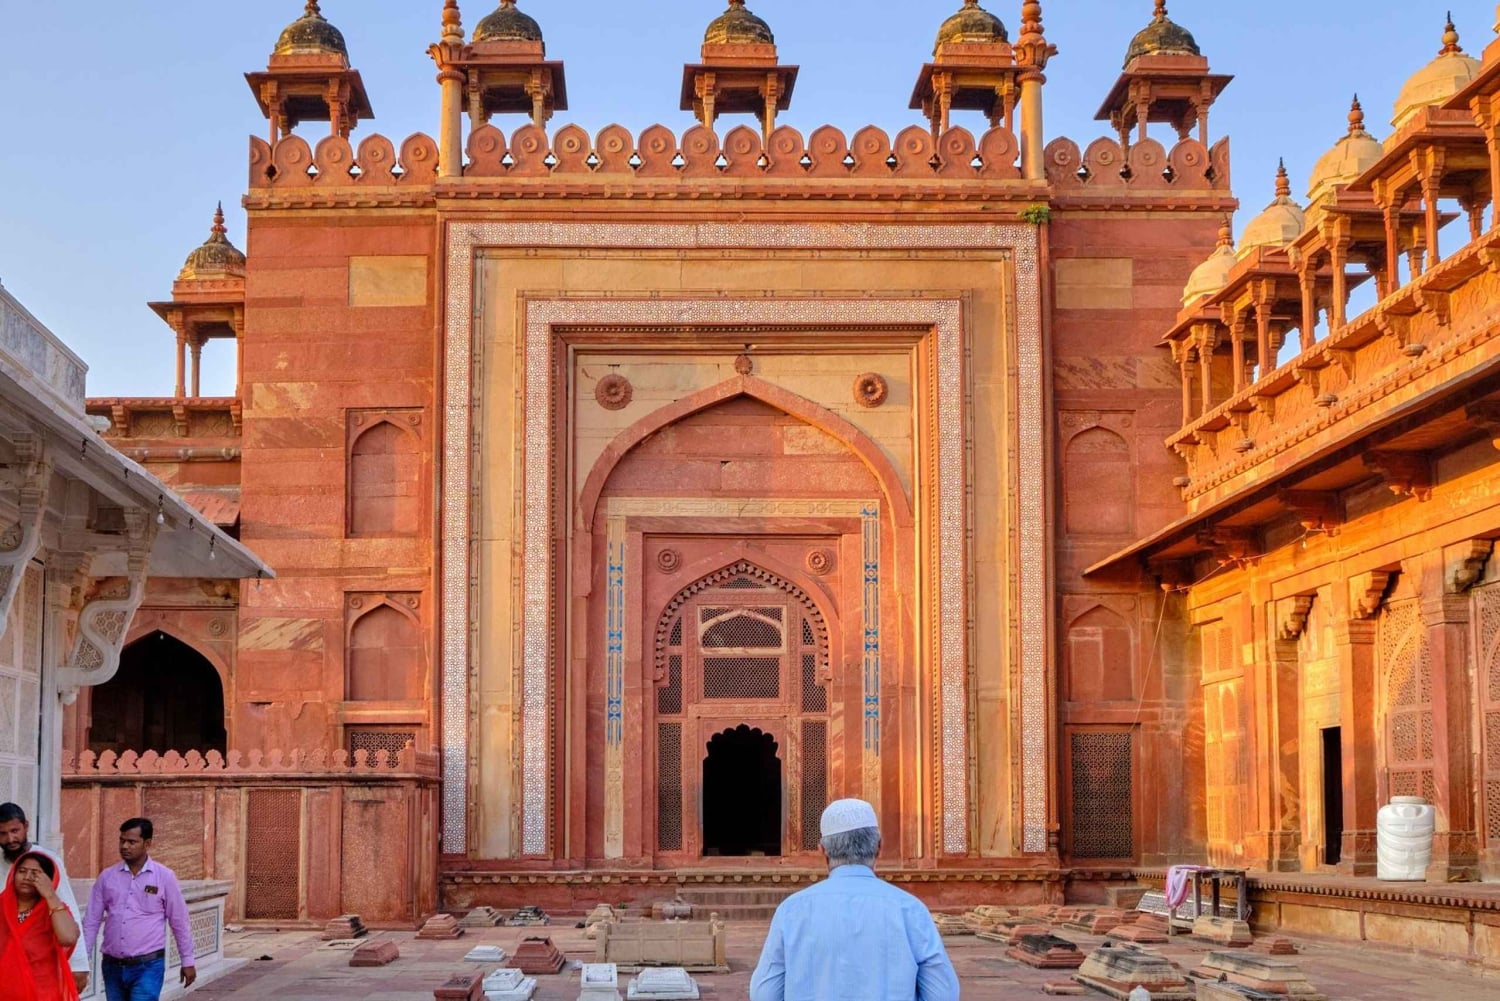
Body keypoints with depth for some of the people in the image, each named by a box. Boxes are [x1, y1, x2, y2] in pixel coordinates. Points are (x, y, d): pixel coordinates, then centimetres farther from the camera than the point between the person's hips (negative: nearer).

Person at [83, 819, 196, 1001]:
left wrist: (188, 961, 4)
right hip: (112, 966, 4)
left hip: (148, 966, -4)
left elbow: (179, 923, 2)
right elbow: (91, 921, 7)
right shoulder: (107, 877, 4)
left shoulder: (164, 877, -4)